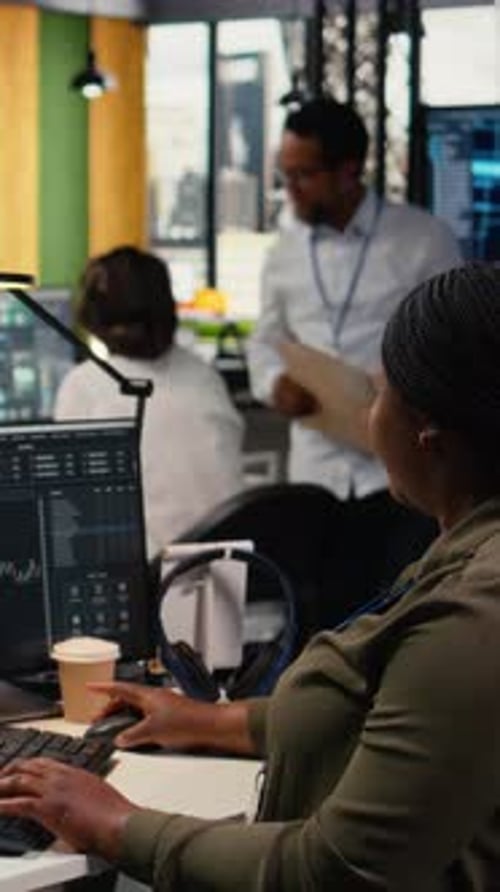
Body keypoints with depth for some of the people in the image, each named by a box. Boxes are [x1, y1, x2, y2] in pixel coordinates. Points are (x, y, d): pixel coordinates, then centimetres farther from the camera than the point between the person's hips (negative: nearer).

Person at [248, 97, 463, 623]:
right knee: (330, 620, 6)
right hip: (317, 471, 4)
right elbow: (266, 341, 19)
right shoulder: (286, 252, 12)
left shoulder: (425, 239, -1)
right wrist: (275, 383, -3)